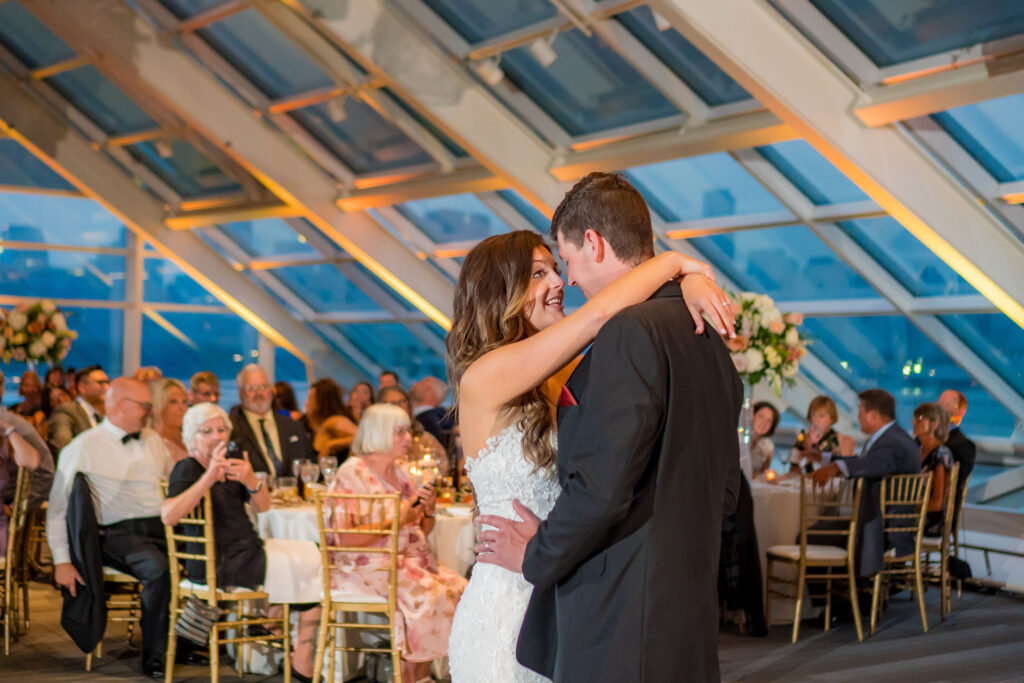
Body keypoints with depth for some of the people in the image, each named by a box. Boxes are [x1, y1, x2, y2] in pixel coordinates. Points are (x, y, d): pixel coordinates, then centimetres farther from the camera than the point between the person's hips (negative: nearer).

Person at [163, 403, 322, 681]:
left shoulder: (228, 465, 12)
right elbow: (168, 515, -31)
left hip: (246, 549, 8)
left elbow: (263, 506, 2)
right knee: (313, 568, -6)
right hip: (218, 565, -8)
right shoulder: (187, 469, -11)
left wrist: (251, 480, -19)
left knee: (315, 552, 5)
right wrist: (208, 478, -37)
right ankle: (302, 656, 8)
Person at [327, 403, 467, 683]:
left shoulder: (402, 475, 15)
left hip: (409, 559, 8)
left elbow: (420, 533, 20)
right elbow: (345, 539, -16)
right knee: (425, 594, -27)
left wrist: (428, 511, -2)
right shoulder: (352, 474, -8)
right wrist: (396, 519, -19)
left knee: (457, 588, -14)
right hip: (368, 566, -8)